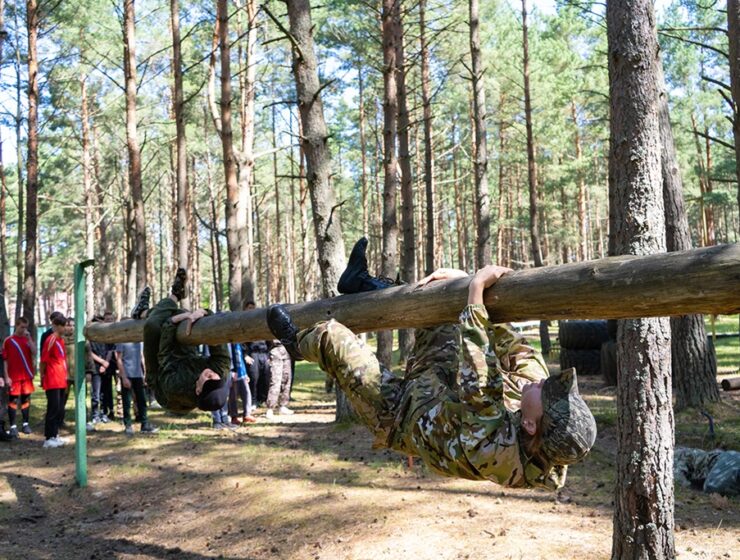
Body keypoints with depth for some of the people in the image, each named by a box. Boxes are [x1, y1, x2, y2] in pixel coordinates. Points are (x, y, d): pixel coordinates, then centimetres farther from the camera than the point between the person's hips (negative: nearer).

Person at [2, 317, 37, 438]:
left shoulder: (28, 339, 9)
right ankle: (13, 426, 2)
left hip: (27, 375, 4)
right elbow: (5, 360, -3)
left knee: (26, 399, 9)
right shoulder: (8, 340, -1)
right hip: (14, 376, -4)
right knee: (13, 400, -1)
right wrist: (6, 376, -8)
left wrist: (29, 339, -12)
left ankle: (26, 424, 18)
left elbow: (34, 353, -6)